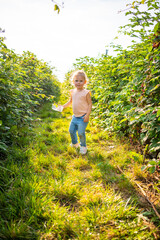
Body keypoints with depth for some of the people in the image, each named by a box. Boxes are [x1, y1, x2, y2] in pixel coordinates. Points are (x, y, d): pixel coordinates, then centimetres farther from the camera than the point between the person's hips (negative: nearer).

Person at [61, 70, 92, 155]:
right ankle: (74, 143, 41)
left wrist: (87, 115, -18)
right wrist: (63, 106, 10)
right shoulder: (72, 92, 6)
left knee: (81, 133, -8)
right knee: (71, 130, 15)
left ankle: (83, 146, 18)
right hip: (75, 116, 6)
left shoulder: (86, 92, -11)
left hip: (83, 117, -6)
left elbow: (90, 104, -11)